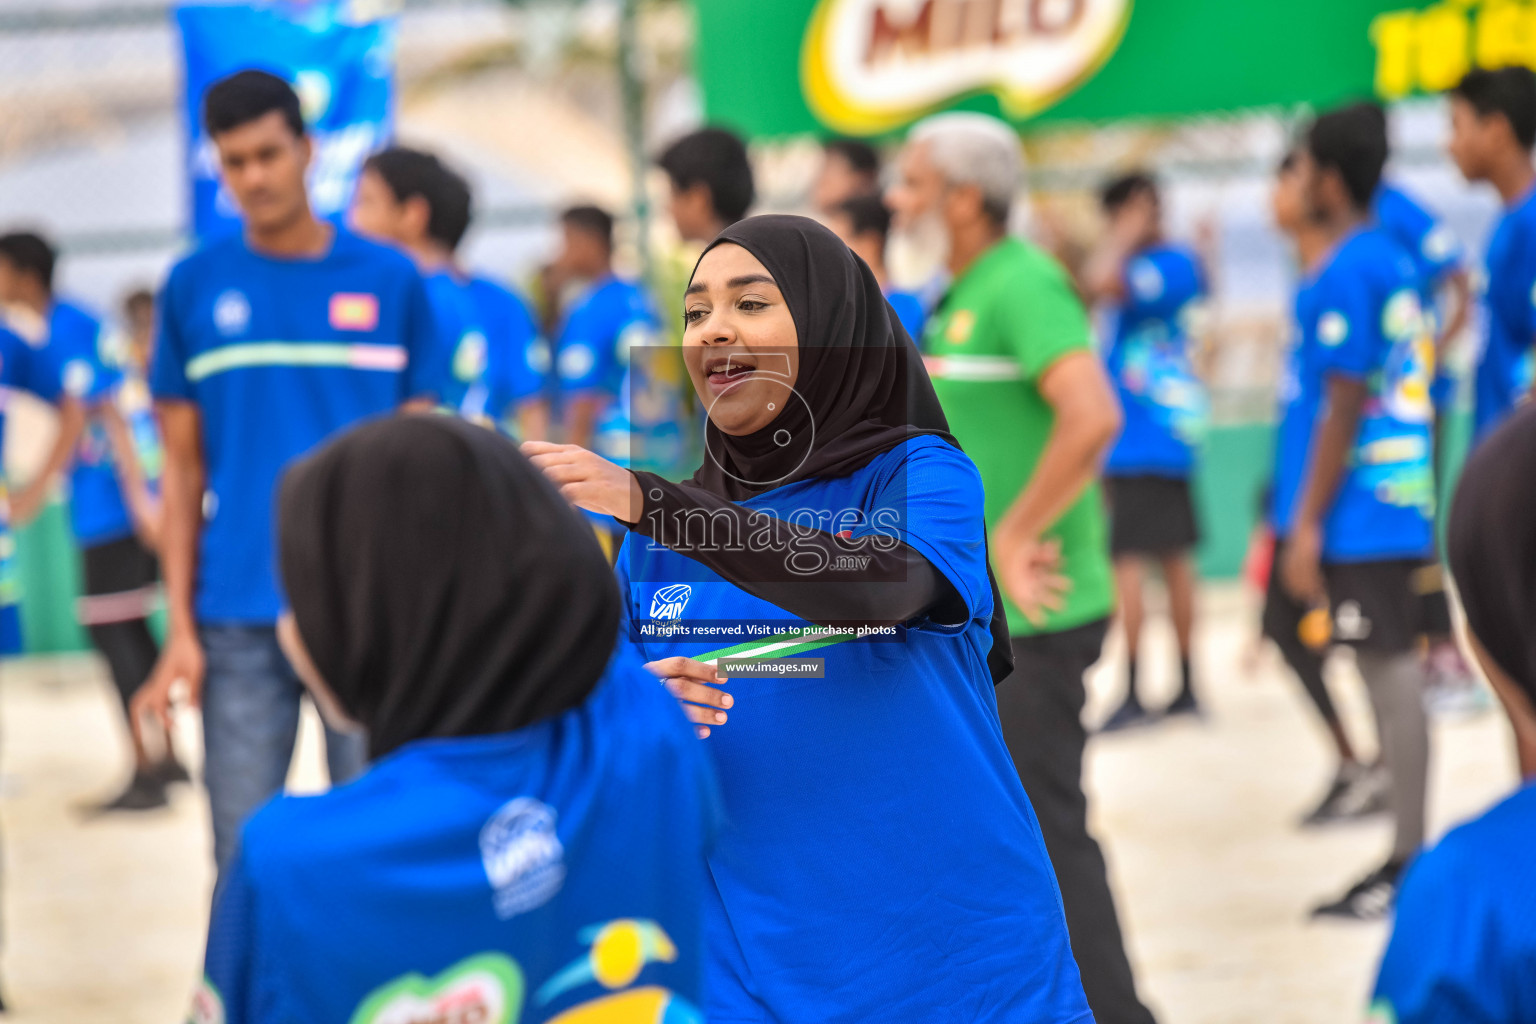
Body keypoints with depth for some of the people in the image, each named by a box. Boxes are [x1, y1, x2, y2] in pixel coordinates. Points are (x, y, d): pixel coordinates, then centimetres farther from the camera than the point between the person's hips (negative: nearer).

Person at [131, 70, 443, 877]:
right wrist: (180, 625, 0)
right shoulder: (195, 287, 4)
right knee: (244, 854, 3)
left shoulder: (391, 282, 3)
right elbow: (184, 466, 6)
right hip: (238, 620, 0)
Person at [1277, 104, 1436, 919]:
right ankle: (1407, 857, 15)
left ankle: (1408, 862, -4)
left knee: (1390, 676, -6)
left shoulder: (1346, 273, -14)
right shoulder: (1392, 263, 15)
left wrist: (1308, 525, -16)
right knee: (1391, 676, 11)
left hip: (1357, 511, -9)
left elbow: (1343, 406, -17)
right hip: (1399, 507, 9)